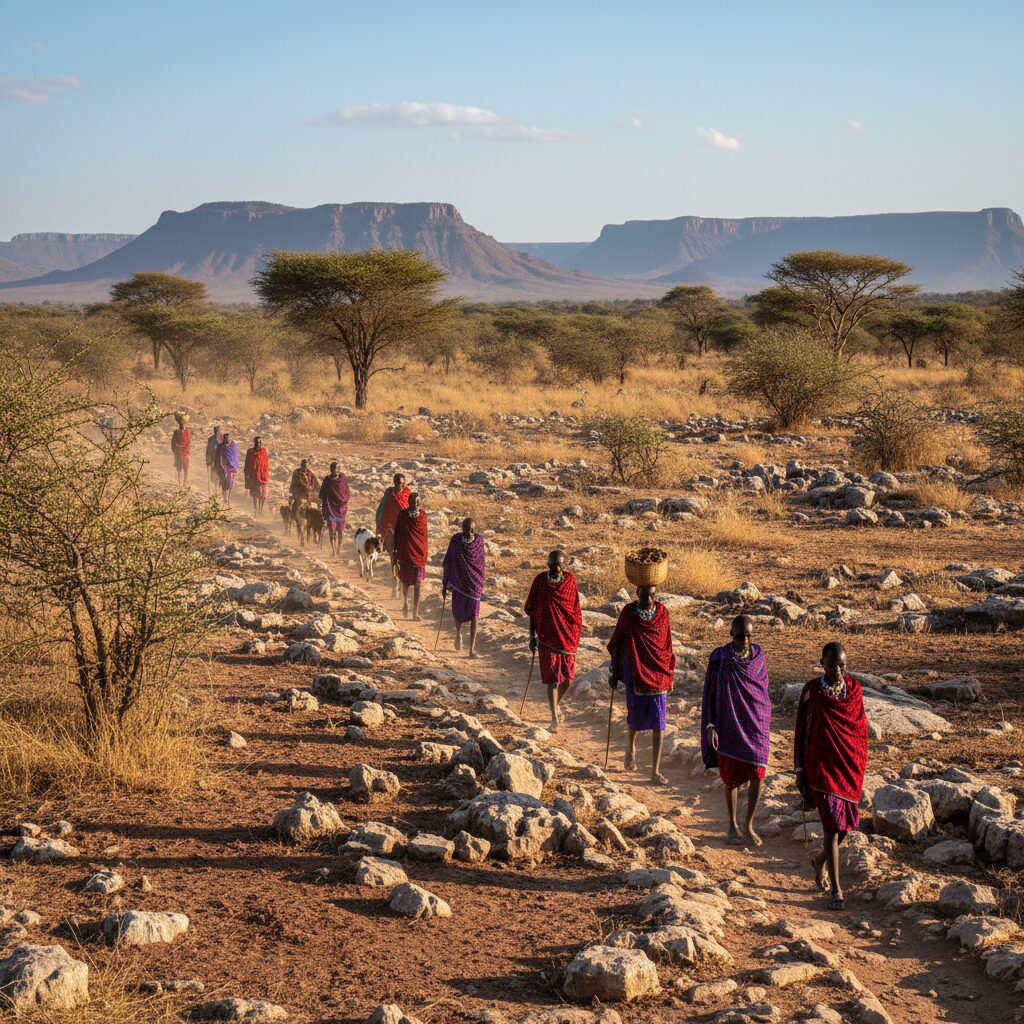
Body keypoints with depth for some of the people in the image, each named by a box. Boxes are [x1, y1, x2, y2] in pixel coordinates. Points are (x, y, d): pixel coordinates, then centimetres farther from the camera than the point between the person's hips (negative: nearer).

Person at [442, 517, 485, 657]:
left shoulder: (479, 540, -4)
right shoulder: (455, 540, -7)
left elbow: (481, 562, 7)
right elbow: (448, 562, 0)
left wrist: (482, 583, 11)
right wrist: (444, 584, 1)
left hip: (475, 582, 0)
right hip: (458, 581, 0)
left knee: (474, 615, -7)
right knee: (458, 612, 11)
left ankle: (472, 648, -7)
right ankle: (458, 633, 43)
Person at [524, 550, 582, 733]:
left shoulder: (570, 580, 0)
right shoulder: (540, 580, -4)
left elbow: (576, 610, 7)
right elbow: (532, 609, 3)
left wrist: (576, 635, 5)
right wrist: (533, 636, 1)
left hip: (567, 636, 2)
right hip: (547, 638, -2)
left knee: (568, 679, 6)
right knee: (552, 679, -4)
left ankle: (556, 704, 36)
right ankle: (555, 719, 2)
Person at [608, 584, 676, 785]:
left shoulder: (662, 612, -4)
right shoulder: (628, 612, -8)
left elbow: (668, 646, 4)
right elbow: (616, 643, 2)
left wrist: (670, 675, 8)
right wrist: (614, 673, 4)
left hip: (658, 674, 0)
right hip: (635, 672, 0)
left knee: (658, 721, -5)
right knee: (635, 715, 13)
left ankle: (655, 771, -2)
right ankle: (631, 747, 46)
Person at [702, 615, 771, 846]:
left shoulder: (758, 655, 0)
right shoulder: (720, 658, -9)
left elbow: (764, 690, 10)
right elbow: (710, 694, -6)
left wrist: (766, 723, 13)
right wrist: (710, 727, -13)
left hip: (756, 724, 2)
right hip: (729, 724, -2)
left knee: (757, 775, -8)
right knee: (732, 777, 8)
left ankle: (748, 825, 9)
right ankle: (733, 826, 24)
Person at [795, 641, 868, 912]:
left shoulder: (854, 689, 2)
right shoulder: (811, 691, -5)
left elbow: (861, 729, 8)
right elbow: (802, 731, 0)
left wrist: (861, 767, 7)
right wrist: (800, 771, 1)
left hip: (850, 766, 3)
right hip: (822, 767, -3)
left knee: (846, 823, 10)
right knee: (832, 826, -8)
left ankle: (820, 860, 41)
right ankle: (836, 890, -2)